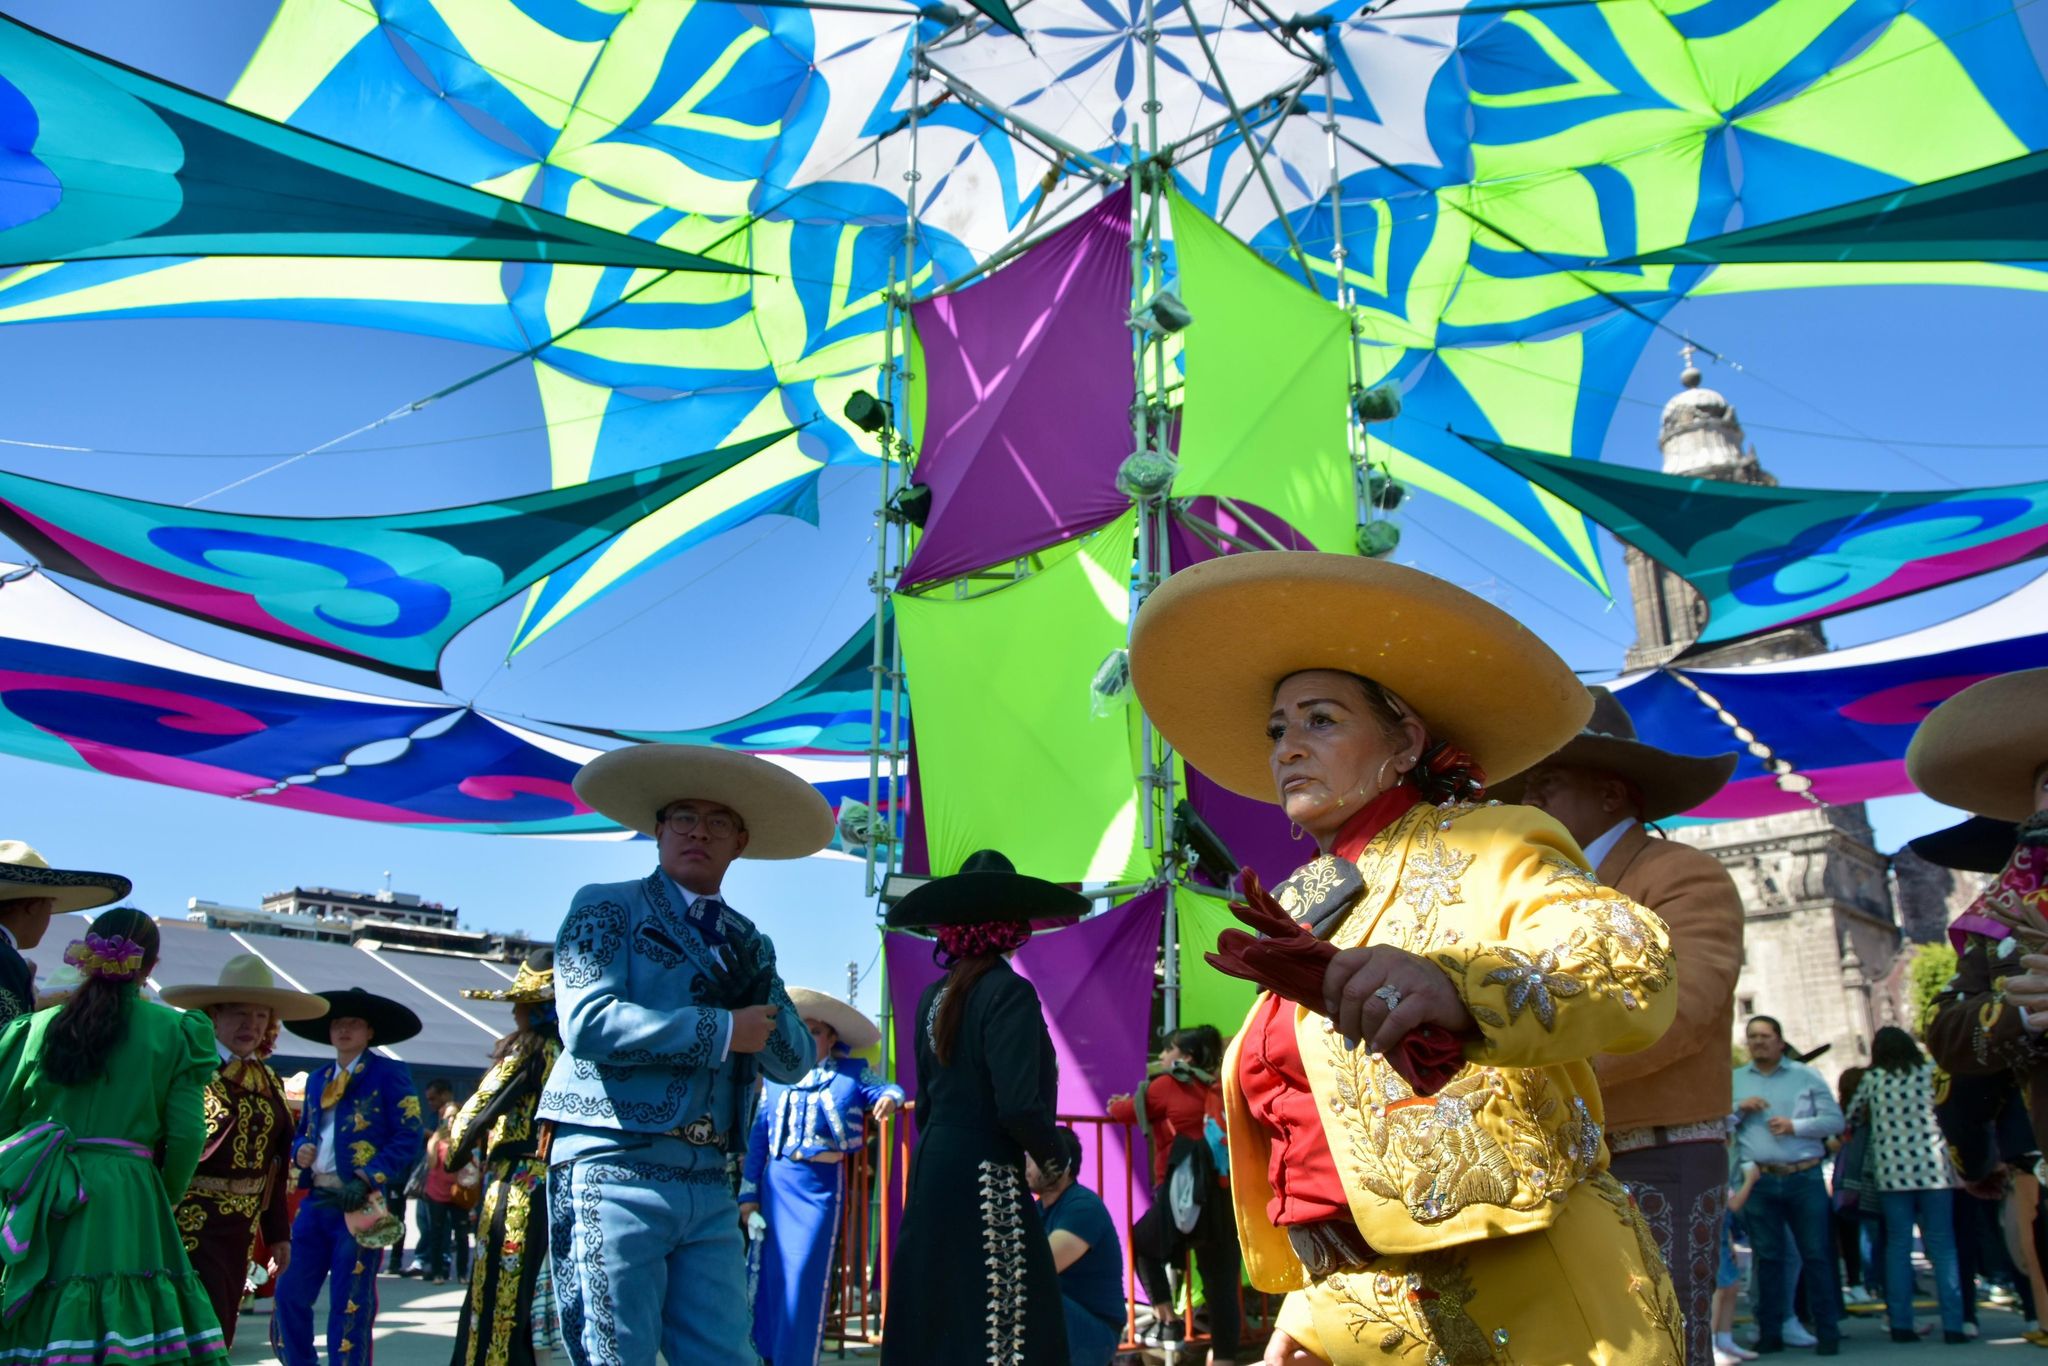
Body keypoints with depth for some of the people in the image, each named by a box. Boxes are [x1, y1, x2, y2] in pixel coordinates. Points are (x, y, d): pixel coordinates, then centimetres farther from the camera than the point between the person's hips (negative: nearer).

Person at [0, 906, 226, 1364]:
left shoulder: (37, 1027, 7)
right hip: (128, 1206, -2)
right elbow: (186, 1135, -3)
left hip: (37, 1211, 2)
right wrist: (164, 1203, 13)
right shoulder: (176, 1032, 0)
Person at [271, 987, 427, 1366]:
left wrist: (366, 1180, -19)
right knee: (290, 1294, 6)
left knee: (349, 1306, -1)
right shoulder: (318, 1078, 17)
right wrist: (300, 1150, 2)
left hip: (361, 1204, -6)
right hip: (316, 1200, 6)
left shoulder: (389, 1074, -3)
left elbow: (410, 1138, -9)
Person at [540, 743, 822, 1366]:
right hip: (616, 1172, -5)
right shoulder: (607, 908, 2)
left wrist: (756, 973, -4)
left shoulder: (746, 942, 17)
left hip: (709, 1185, 5)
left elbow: (793, 1063, 12)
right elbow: (586, 1022, -14)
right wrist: (722, 1031, -10)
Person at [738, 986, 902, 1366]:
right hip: (777, 1182, 3)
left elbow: (886, 1088, -2)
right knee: (770, 1271, 3)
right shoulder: (776, 1077, 10)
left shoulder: (851, 1072, 5)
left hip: (822, 1184, -2)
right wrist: (749, 1193, 4)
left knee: (806, 1275, -3)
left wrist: (888, 1097, -27)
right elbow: (758, 1138, 9)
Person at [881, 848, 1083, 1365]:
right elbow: (1018, 1107, -21)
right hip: (986, 1182, -8)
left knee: (937, 1318, 14)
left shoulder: (933, 996, 9)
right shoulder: (1008, 993, -14)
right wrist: (1054, 1158, -4)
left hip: (932, 1173, 8)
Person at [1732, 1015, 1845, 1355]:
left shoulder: (1806, 1076, 6)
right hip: (1760, 1182, 1)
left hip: (1805, 1177, -1)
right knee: (1768, 1257, 5)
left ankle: (1827, 1330, 9)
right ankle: (1770, 1333, 13)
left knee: (1817, 1255, 0)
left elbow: (1834, 1120, -1)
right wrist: (1739, 1109, -10)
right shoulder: (1732, 1081, 10)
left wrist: (1794, 1126, -13)